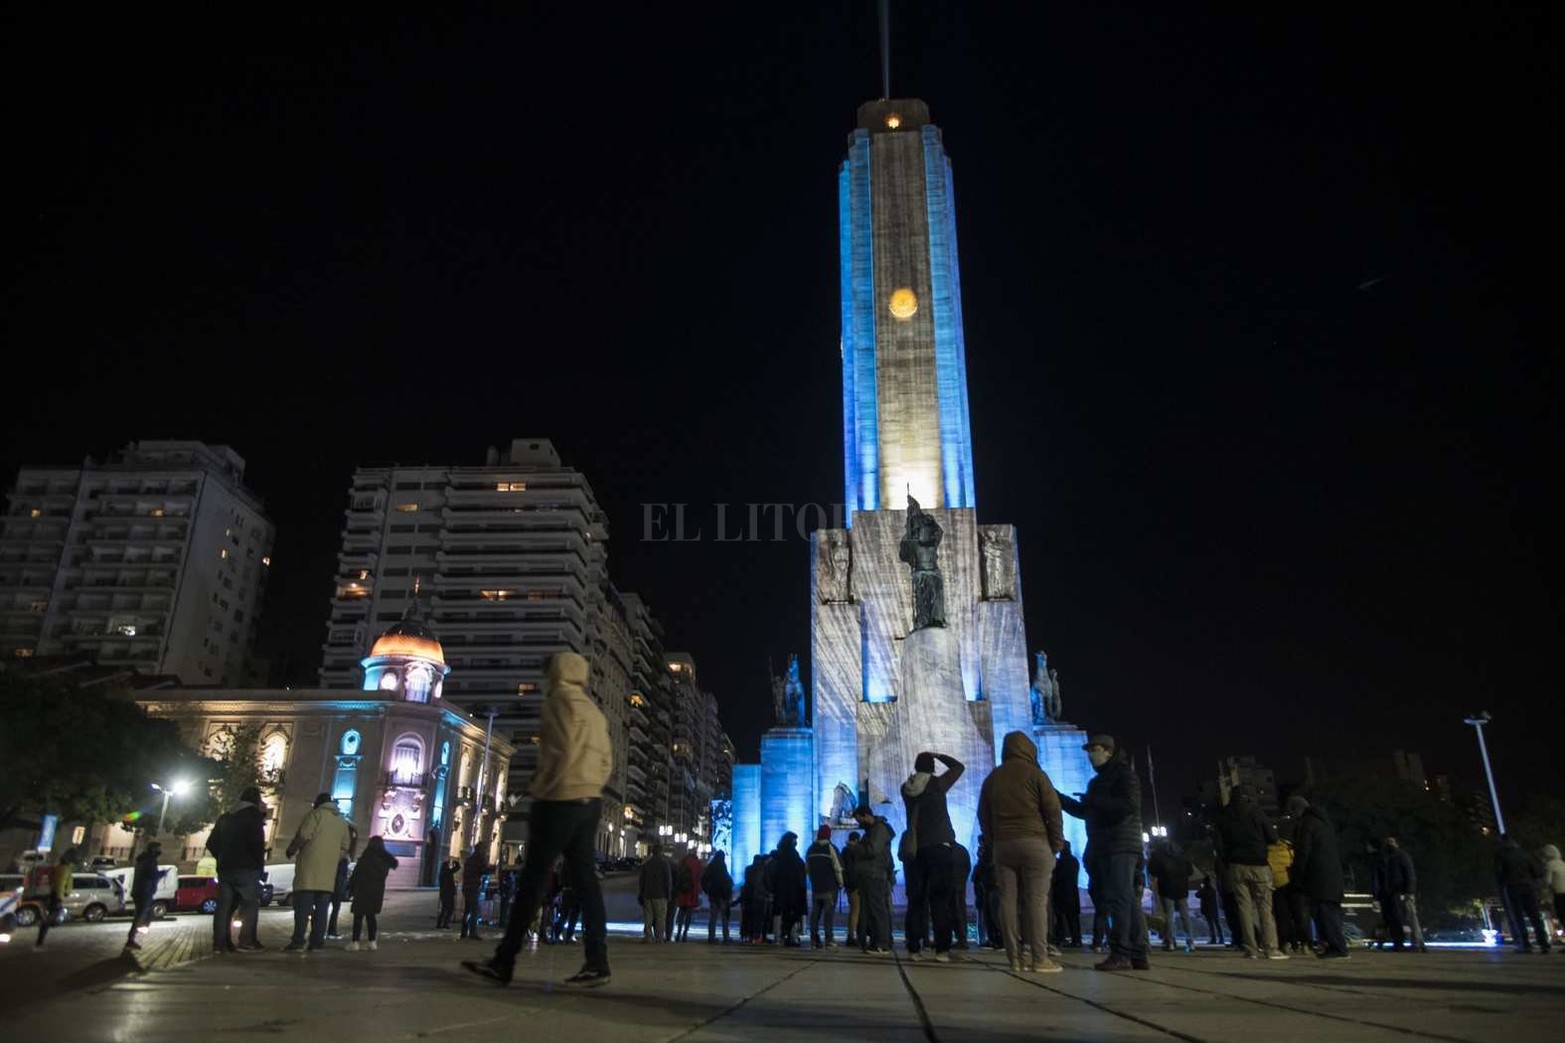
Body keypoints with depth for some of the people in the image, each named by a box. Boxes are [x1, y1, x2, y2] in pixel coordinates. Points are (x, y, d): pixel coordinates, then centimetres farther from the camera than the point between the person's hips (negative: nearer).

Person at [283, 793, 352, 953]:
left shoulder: (316, 814, -1)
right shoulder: (342, 822, 18)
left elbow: (303, 836, -11)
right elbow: (344, 847, 16)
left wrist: (291, 850, 4)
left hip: (309, 869, -5)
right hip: (329, 872, 5)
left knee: (302, 905, -3)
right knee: (321, 907, 6)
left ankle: (298, 941, -8)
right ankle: (317, 942, 2)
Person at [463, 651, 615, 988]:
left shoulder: (560, 700, -5)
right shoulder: (595, 712, 18)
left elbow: (562, 753, -15)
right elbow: (606, 761, 13)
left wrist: (538, 789, -6)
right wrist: (589, 787, 13)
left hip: (560, 800, -7)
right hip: (589, 802, 8)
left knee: (532, 880, -2)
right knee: (585, 880, 5)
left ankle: (504, 962, 4)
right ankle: (597, 963, 1)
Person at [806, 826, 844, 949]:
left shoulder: (811, 849, 11)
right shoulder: (830, 848, -8)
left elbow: (806, 869, 16)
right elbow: (838, 868, -12)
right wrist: (840, 883, -1)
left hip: (815, 888, 5)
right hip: (830, 887, -5)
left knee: (815, 913, 8)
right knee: (830, 913, -4)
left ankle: (814, 940, 7)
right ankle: (829, 940, -8)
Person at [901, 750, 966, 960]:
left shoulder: (906, 788, 5)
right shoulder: (937, 783, -5)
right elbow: (958, 766, 8)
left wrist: (923, 759, 22)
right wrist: (937, 755, 16)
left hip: (913, 849, 4)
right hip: (938, 846, -3)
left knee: (916, 900, 6)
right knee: (940, 900, -2)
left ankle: (914, 948, 2)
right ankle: (942, 949, -8)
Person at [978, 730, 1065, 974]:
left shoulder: (992, 778, 15)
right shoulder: (1034, 773, 1)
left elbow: (983, 816, 16)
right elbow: (1053, 809, -4)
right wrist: (1057, 843, 4)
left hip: (1002, 844, 4)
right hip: (1034, 843, -4)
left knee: (1008, 901, 2)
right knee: (1036, 900, -3)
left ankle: (1015, 958, 2)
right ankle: (1039, 958, -5)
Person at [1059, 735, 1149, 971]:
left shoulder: (1124, 774, -4)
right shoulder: (1099, 780, 23)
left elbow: (1130, 805, -19)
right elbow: (1084, 811, 27)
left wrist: (1095, 801, -17)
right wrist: (1061, 799, 16)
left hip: (1120, 847, -9)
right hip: (1102, 848, 9)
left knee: (1119, 899, -11)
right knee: (1128, 901, 8)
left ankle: (1121, 954, -12)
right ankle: (1138, 955, 10)